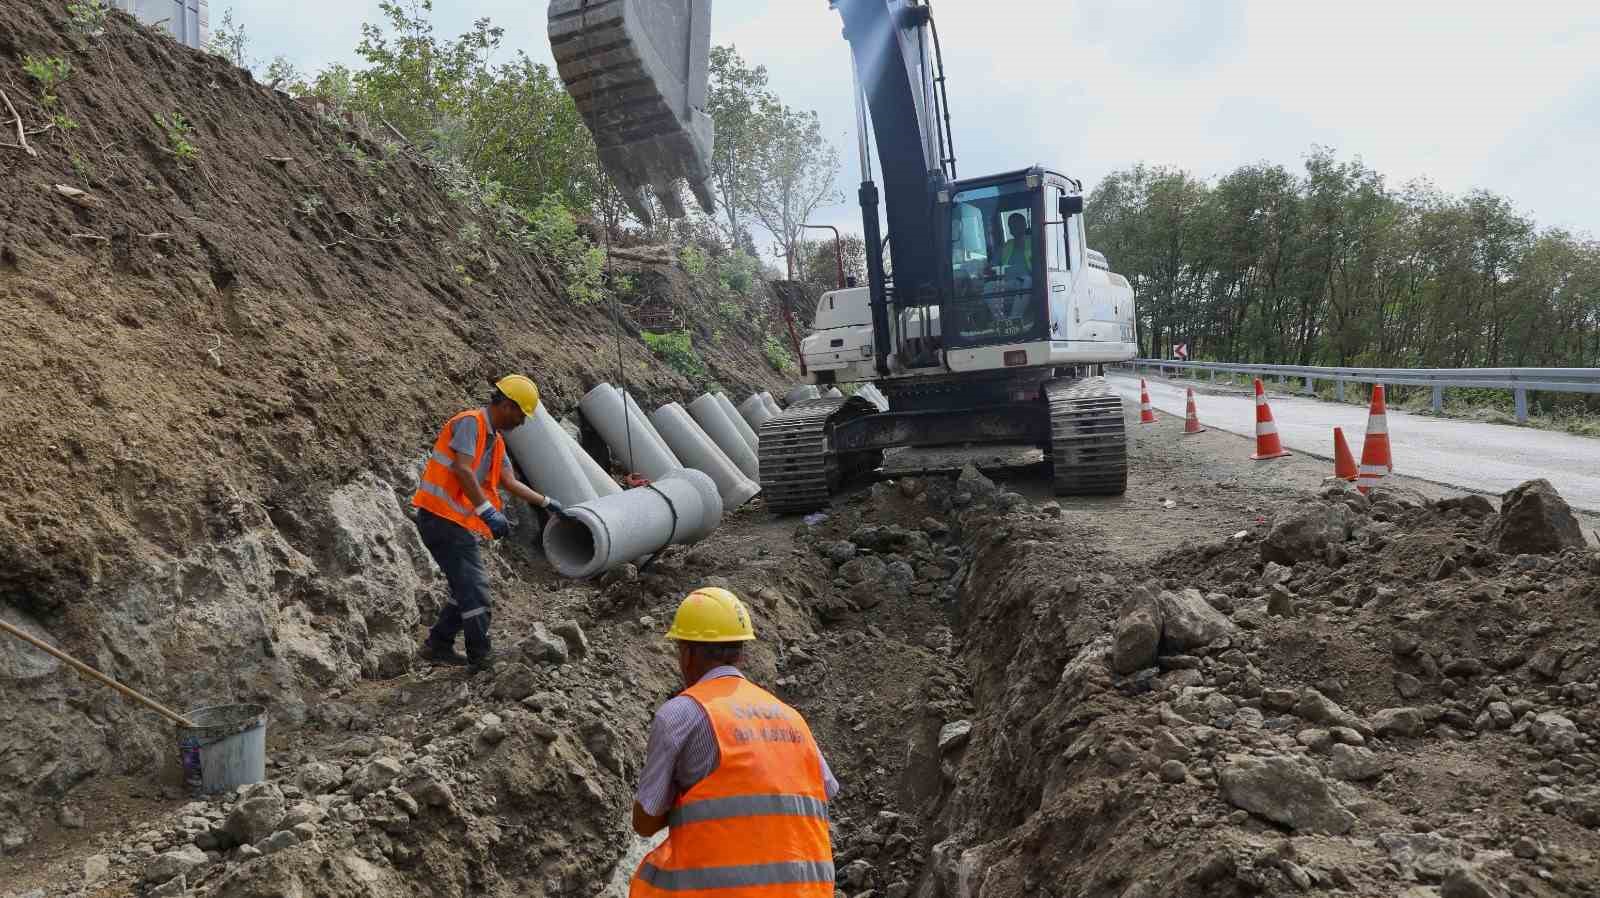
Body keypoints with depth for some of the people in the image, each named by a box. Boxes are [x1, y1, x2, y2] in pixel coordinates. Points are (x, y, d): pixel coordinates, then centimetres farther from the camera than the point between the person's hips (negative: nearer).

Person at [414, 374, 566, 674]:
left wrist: (547, 503, 19)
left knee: (469, 590, 16)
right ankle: (481, 658, 3)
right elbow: (462, 470, -25)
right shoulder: (470, 422, -13)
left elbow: (511, 483, 19)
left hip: (459, 523, 10)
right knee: (474, 590, -6)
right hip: (442, 518, -10)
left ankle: (438, 646, 25)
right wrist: (489, 512, -28)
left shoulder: (495, 439, 17)